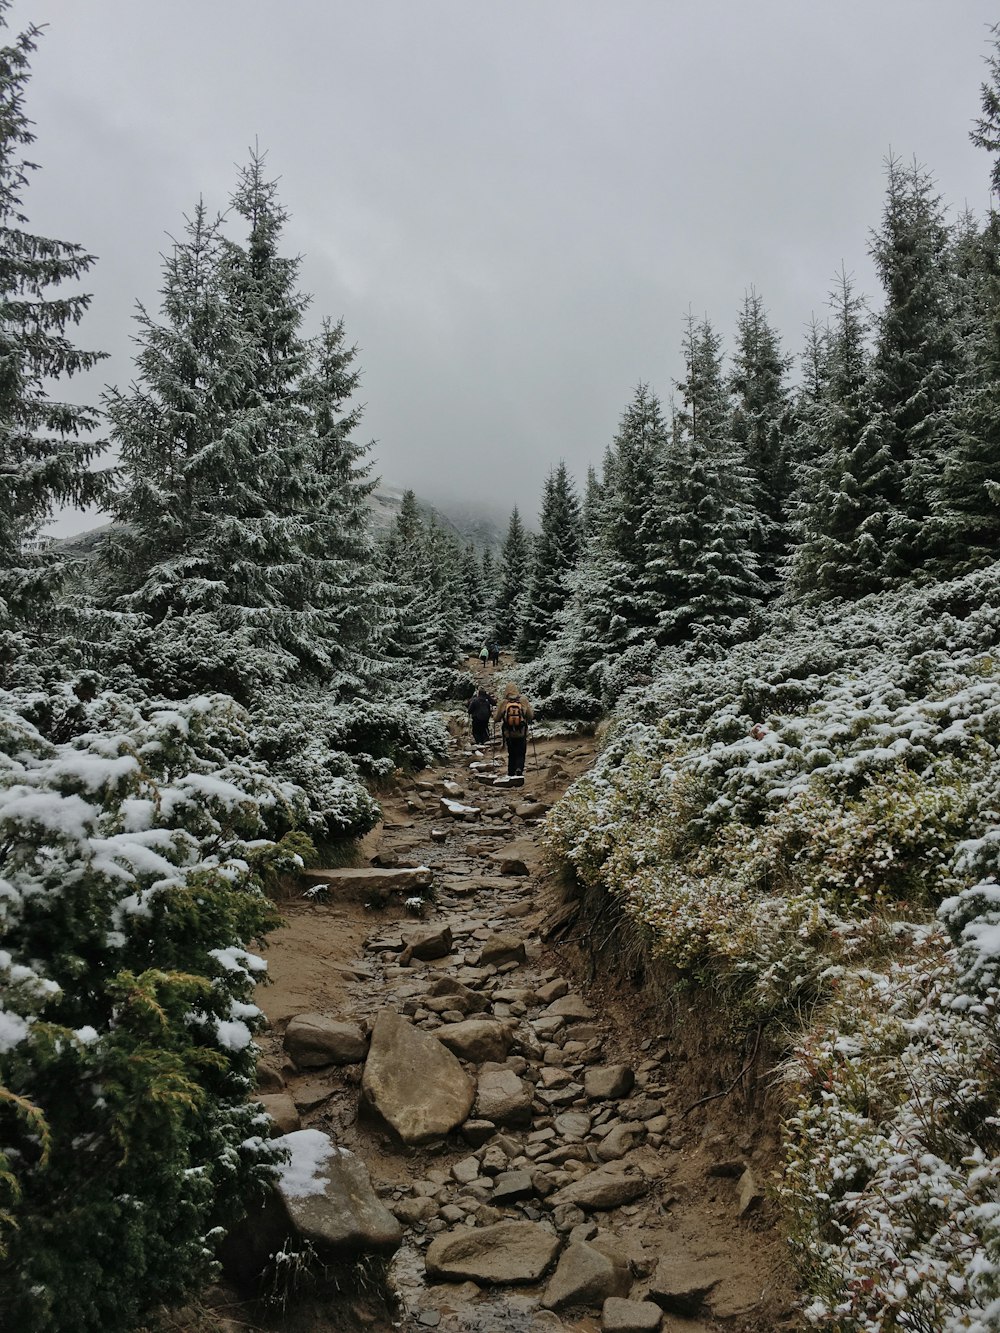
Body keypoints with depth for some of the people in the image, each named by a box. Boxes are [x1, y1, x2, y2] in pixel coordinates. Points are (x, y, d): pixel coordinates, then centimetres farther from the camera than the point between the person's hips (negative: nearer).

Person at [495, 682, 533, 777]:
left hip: (508, 734, 1)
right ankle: (519, 769, -13)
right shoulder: (524, 701, -9)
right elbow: (530, 716, -3)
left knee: (511, 755, 17)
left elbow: (497, 718, -3)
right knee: (521, 754, 10)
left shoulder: (503, 702, -9)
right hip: (522, 734, -1)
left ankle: (511, 774, 19)